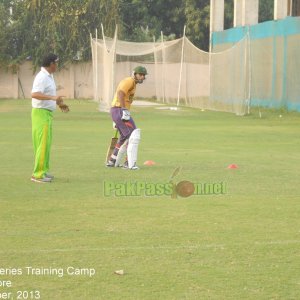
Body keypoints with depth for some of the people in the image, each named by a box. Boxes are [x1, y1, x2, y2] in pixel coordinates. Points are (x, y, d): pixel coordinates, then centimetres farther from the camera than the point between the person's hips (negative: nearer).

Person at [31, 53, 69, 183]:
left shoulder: (49, 76, 14)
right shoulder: (42, 77, -18)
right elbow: (35, 94, -32)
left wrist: (59, 104, 23)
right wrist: (53, 97, -41)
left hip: (47, 114, 10)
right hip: (41, 113, -10)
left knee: (46, 143, 15)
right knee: (42, 143, -10)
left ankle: (43, 171, 23)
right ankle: (38, 174, -8)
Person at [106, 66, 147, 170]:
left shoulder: (133, 83, 21)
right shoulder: (129, 81, -10)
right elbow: (120, 94, -25)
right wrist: (124, 111, -31)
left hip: (117, 111, 11)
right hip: (119, 110, -11)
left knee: (125, 137, 23)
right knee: (134, 135, -14)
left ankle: (112, 161, 33)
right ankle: (130, 163, -18)